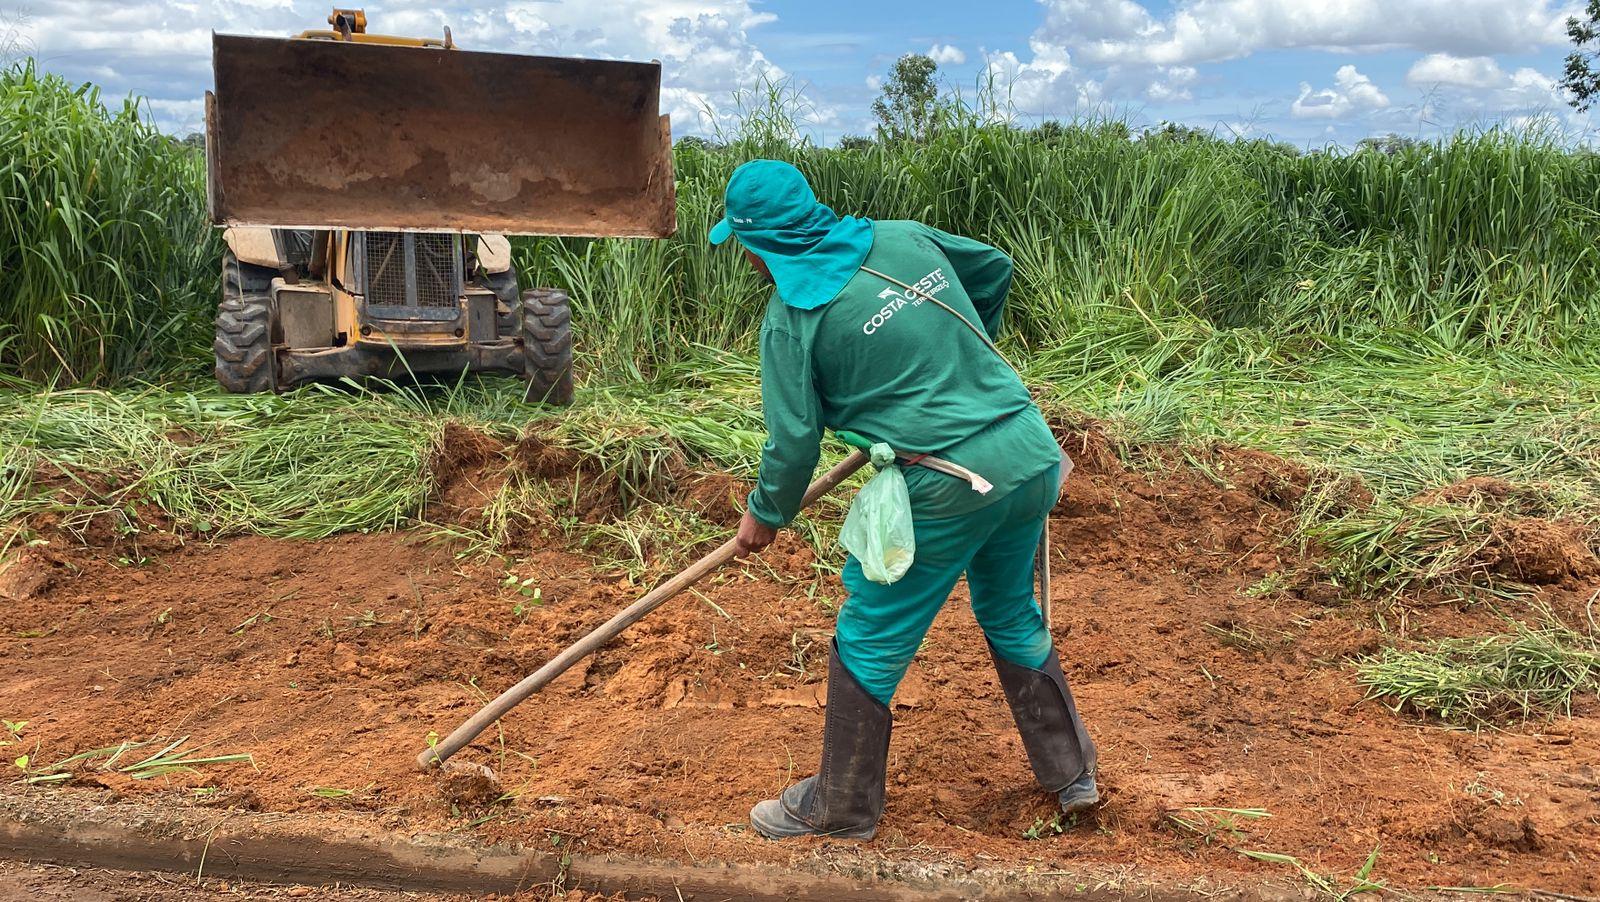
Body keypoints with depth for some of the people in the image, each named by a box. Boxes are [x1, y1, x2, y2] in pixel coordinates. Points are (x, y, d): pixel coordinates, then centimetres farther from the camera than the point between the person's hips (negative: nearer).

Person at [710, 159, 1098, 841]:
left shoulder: (792, 314, -9)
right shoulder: (905, 237, 8)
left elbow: (795, 439, -6)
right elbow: (996, 267, 23)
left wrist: (765, 516, 12)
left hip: (947, 490, -7)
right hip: (1032, 457, 7)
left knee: (868, 644, 10)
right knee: (1012, 614, 27)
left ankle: (842, 808, 26)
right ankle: (1071, 774, 40)